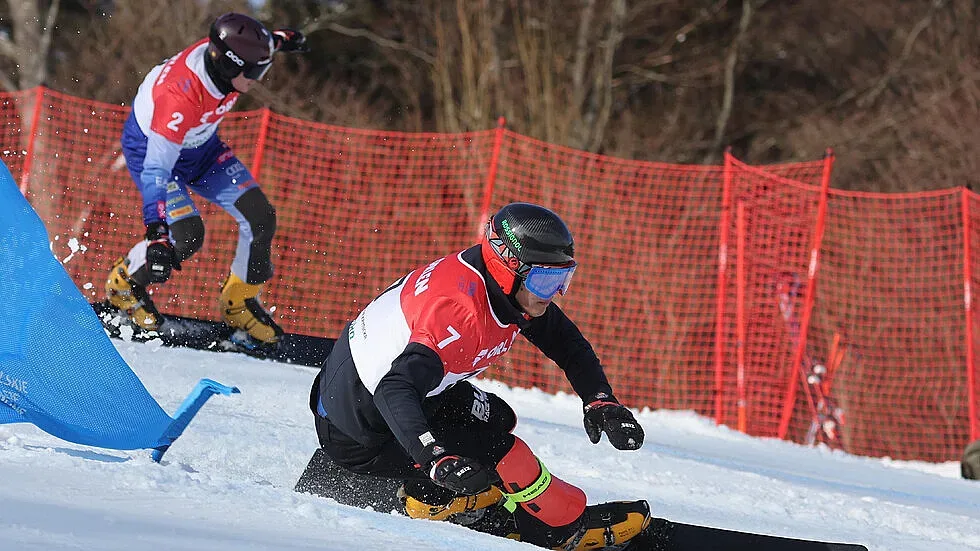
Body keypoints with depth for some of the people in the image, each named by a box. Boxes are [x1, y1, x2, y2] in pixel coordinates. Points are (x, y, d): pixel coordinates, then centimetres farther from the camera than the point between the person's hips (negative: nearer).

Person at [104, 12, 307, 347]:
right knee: (186, 235, -24)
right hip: (151, 148, -7)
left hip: (201, 145, 7)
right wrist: (156, 233, -48)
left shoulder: (222, 51, -24)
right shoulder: (179, 96, -42)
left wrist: (279, 40, 11)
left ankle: (239, 303, 16)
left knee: (260, 218, -4)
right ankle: (123, 284, 4)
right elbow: (156, 169, -42)